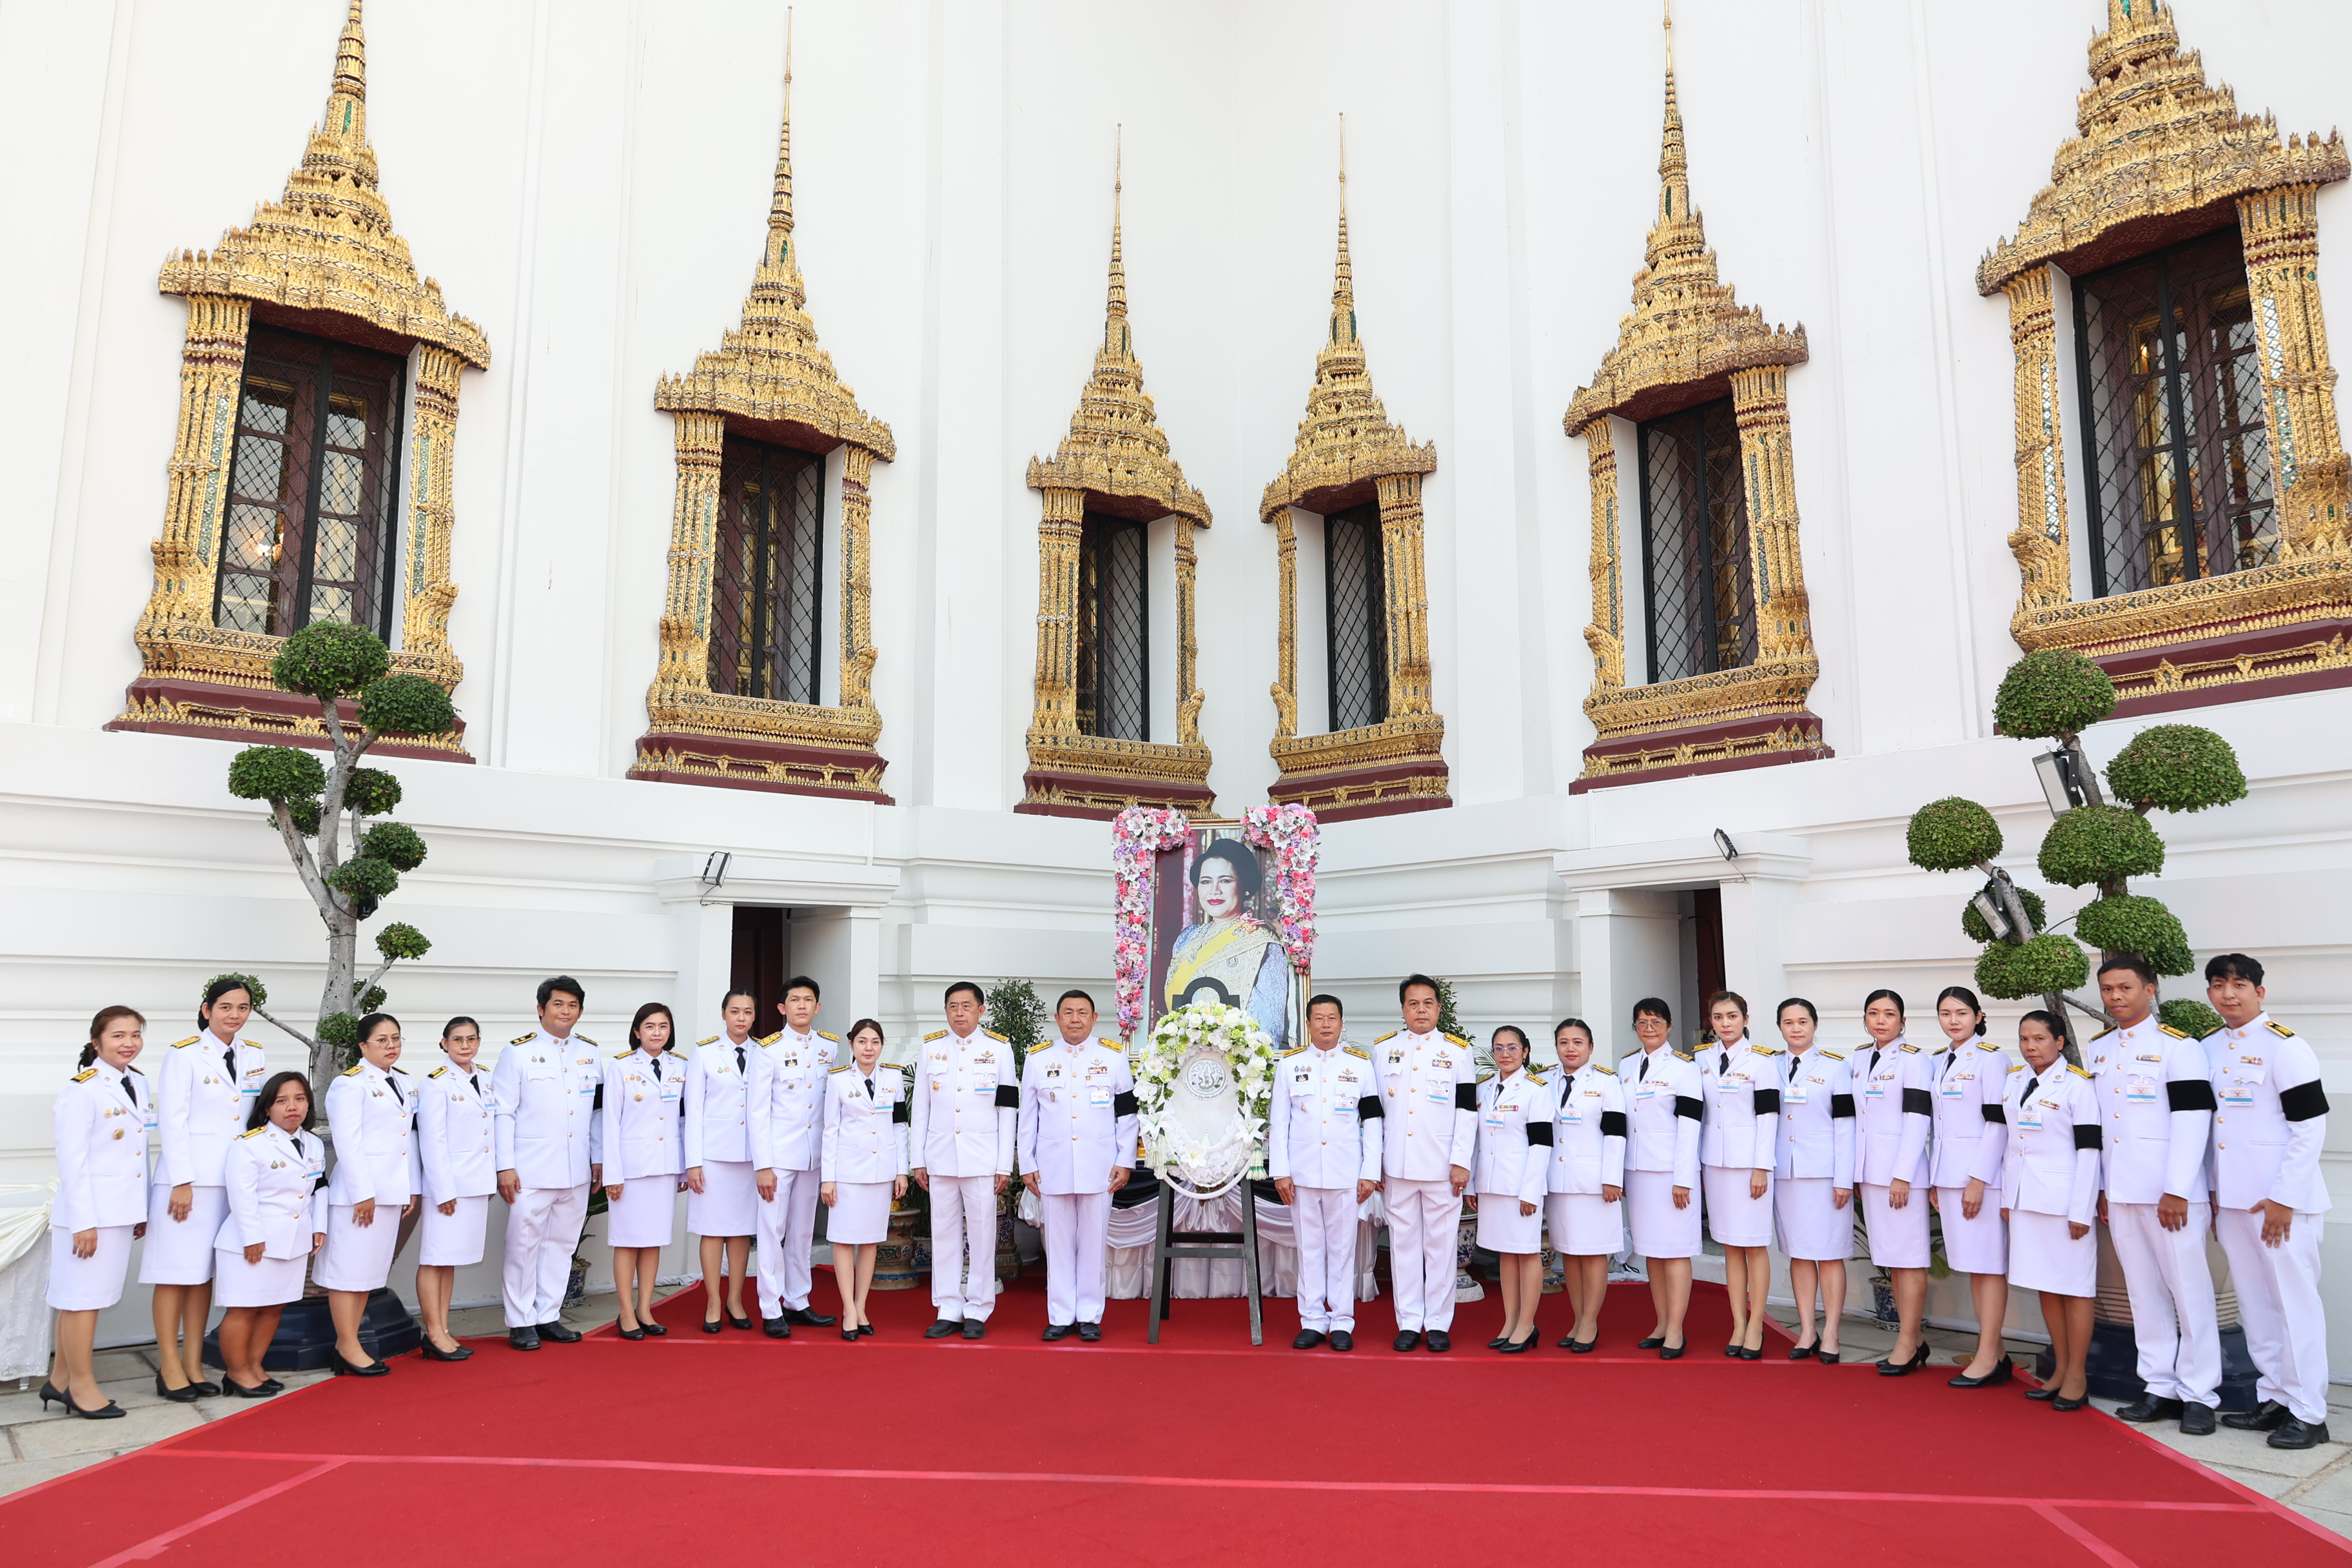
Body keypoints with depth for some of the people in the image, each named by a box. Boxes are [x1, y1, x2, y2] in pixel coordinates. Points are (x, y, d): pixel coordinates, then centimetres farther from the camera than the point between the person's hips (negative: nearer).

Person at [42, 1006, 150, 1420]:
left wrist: (143, 1209, 15)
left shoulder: (140, 1084, 9)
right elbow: (71, 1160, -14)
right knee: (83, 1296, 2)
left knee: (91, 1295, 14)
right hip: (88, 1210, -7)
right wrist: (83, 1222, -16)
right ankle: (82, 1386, 12)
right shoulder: (82, 1089, -13)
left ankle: (61, 1379, 25)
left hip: (122, 1210, 7)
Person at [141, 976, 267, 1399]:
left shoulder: (254, 1056, 10)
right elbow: (172, 1121, -9)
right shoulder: (184, 1054, -6)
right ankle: (170, 1365, 8)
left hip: (233, 1180, 5)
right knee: (176, 1270, -1)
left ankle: (194, 1363, 15)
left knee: (205, 1272, 10)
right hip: (188, 1177, -5)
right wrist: (182, 1182, -14)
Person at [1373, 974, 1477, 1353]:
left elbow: (1467, 1110, 0)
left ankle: (1438, 1323, 12)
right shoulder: (1383, 1049, 8)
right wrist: (1373, 1163, 6)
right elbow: (1374, 1110, 10)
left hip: (1441, 1166, -2)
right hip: (1397, 1165, 2)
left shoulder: (1458, 1051, 3)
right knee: (1403, 1243, 6)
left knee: (1441, 1244, 3)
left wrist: (1461, 1161, -6)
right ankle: (1409, 1322, 14)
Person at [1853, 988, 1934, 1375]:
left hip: (1902, 1170, -7)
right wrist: (1853, 1174, 13)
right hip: (1870, 1173, 7)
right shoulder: (1861, 1061, 13)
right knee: (1890, 1258, 11)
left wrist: (1902, 1175, -17)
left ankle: (1907, 1343, 4)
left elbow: (1917, 1120, -13)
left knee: (1909, 1258, -2)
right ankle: (1914, 1338, 20)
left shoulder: (1914, 1060, -8)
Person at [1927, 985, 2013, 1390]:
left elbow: (1997, 1123, -12)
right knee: (1970, 1265, 11)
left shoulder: (1991, 1058, -7)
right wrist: (1934, 1179, 13)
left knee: (1989, 1265, -2)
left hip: (1981, 1174, -8)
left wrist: (1978, 1180, -16)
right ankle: (1995, 1352, 18)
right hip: (1949, 1175, 8)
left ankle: (1987, 1357, 2)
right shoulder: (1938, 1063, 14)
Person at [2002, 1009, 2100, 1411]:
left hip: (2064, 1198, -6)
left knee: (2073, 1287, 2)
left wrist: (2080, 1211, -13)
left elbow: (2089, 1150, -10)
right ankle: (2060, 1370, 22)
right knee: (2046, 1286, 12)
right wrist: (2006, 1197, 11)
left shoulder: (2076, 1084, -9)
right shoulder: (2013, 1080, 9)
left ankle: (2076, 1376, 11)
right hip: (2024, 1198, 6)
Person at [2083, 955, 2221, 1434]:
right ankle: (2160, 1388, 19)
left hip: (2172, 1195, -6)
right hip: (2120, 1194, 6)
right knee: (2144, 1293, 11)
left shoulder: (2179, 1046, -7)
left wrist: (2176, 1191, -16)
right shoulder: (2095, 1051, 11)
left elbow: (2193, 1120, -12)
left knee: (2190, 1292, 1)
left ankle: (2199, 1394, 11)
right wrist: (2100, 1188, 12)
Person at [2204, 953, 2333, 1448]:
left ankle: (2307, 1413, 8)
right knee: (2255, 1306, 12)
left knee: (2294, 1303, -1)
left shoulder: (2284, 1045, -10)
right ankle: (2274, 1400, 22)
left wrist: (2284, 1199, -15)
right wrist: (2211, 1194, 13)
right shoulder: (2208, 1049, 10)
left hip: (2281, 1202, -6)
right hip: (2232, 1200, 6)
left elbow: (2311, 1126, -12)